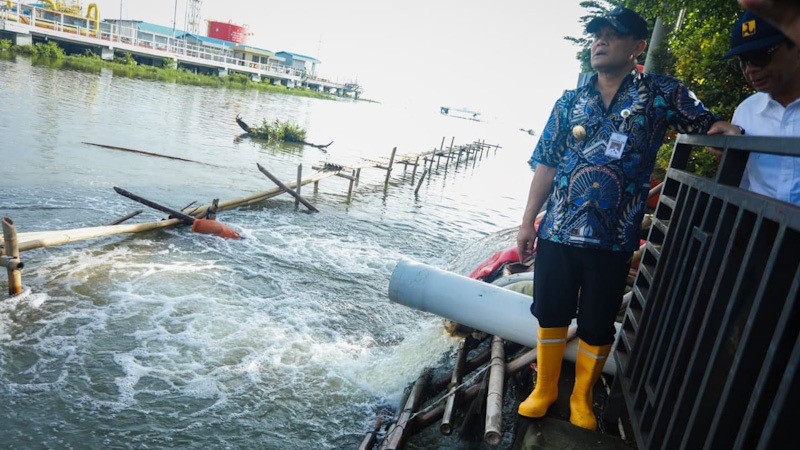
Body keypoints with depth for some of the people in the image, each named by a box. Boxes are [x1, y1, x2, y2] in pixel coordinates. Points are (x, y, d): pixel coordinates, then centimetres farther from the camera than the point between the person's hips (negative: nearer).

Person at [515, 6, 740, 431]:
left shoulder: (662, 94, 2)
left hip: (613, 239, -1)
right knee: (550, 315, 10)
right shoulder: (570, 102, 7)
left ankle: (582, 396, 32)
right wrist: (527, 221, 3)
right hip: (557, 233, 2)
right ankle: (544, 388, 31)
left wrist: (723, 127, -16)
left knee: (597, 327, 10)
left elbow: (708, 123, 10)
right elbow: (546, 165, 6)